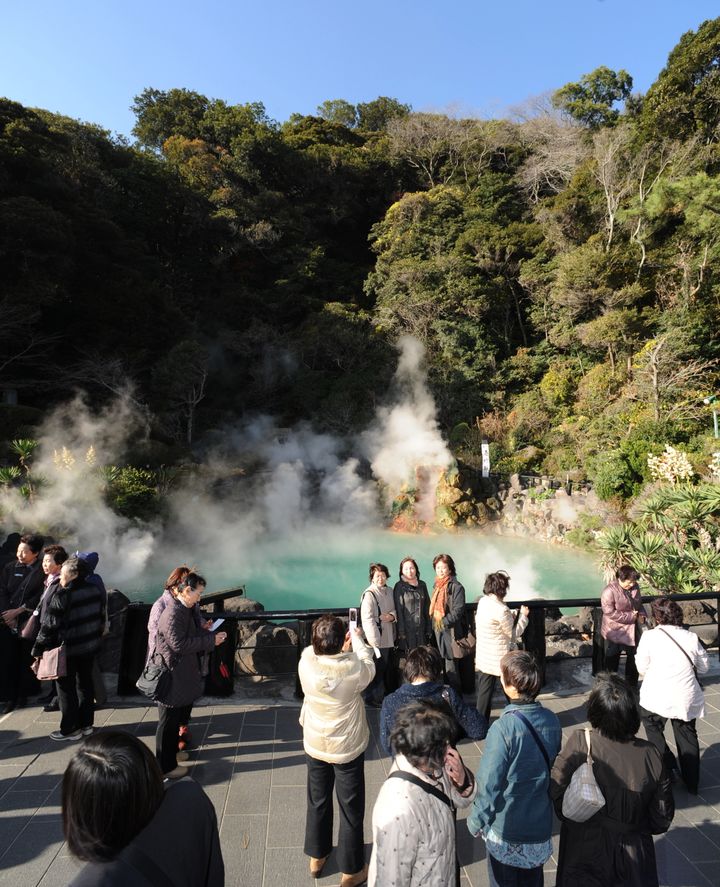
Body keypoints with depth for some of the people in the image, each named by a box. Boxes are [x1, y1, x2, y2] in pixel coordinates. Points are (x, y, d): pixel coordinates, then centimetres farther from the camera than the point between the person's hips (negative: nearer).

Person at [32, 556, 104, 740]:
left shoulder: (63, 596, -21)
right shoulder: (94, 590, -1)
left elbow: (49, 625, -16)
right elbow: (100, 616, 9)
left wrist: (38, 649, -4)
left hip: (68, 650, -6)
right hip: (90, 646, 6)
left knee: (67, 689, 10)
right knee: (85, 684, 18)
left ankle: (70, 729, 20)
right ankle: (86, 724, 29)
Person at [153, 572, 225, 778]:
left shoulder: (184, 610, 6)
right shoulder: (173, 613, -25)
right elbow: (179, 644, -30)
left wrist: (211, 636, -2)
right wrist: (210, 641, -24)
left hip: (182, 675, 10)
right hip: (172, 677, -10)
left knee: (180, 716, 24)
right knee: (169, 722, 7)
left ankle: (171, 753, 42)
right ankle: (166, 767, 22)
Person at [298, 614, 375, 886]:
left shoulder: (305, 664, -22)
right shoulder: (353, 668, -28)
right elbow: (369, 665, -5)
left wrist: (342, 649, 14)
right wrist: (358, 639, 10)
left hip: (315, 746, 3)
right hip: (348, 748, -3)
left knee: (317, 802, 25)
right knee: (351, 809, 17)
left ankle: (316, 858, 45)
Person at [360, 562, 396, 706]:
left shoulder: (389, 591, 6)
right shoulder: (369, 594, -16)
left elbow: (394, 608, 16)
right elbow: (367, 618, -20)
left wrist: (392, 616, -7)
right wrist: (373, 640, -23)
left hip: (389, 637, 7)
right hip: (376, 639, -7)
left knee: (385, 668, 19)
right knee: (376, 670, 2)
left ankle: (383, 695, 35)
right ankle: (373, 698, 19)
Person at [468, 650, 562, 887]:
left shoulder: (503, 728, -30)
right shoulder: (552, 720, -12)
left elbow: (489, 783, -21)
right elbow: (555, 768, 4)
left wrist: (475, 822, -4)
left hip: (506, 831, -5)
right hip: (540, 824, 5)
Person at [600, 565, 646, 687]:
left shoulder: (634, 587, -4)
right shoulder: (609, 591, -25)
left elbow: (639, 604, 12)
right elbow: (610, 613, -25)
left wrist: (642, 614, -7)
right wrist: (630, 616, -23)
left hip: (632, 631, 6)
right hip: (615, 632, -6)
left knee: (633, 658, 21)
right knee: (612, 661, 10)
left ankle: (632, 685, 42)